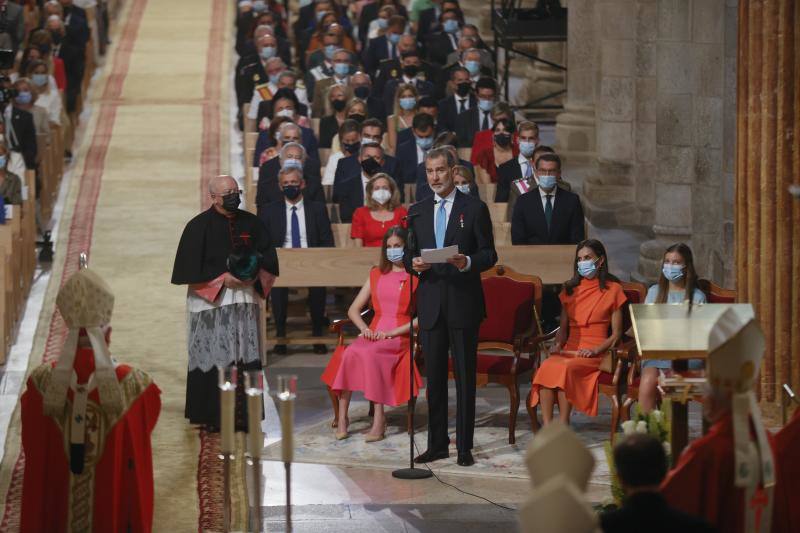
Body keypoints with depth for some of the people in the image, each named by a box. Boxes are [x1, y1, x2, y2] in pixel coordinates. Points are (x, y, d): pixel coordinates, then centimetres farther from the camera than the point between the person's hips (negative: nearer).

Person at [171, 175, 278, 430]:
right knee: (214, 358, -4)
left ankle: (244, 414, 7)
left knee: (245, 358, 3)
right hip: (211, 301, -4)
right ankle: (212, 416, 0)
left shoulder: (250, 223, 9)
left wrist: (256, 275, -6)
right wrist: (222, 278, -14)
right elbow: (190, 267, -8)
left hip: (245, 300, 4)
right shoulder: (199, 226, -5)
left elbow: (268, 256, 13)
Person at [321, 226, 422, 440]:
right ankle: (342, 416, -28)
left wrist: (393, 332, -15)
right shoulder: (376, 274, 21)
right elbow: (353, 309, 18)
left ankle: (379, 419, -31)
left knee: (369, 353, -35)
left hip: (401, 336, -4)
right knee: (349, 353, -29)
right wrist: (364, 328, -3)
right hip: (374, 333, 4)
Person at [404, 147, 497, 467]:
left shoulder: (475, 209, 1)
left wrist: (467, 262, -20)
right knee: (434, 376, 7)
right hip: (430, 303, 4)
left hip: (463, 302, -4)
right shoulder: (417, 212, 12)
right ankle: (437, 444, 14)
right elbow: (408, 254, 14)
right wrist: (414, 264, -8)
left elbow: (489, 255, 0)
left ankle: (464, 446, 5)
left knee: (465, 376, 0)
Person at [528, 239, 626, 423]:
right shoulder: (570, 289, 22)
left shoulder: (613, 289, 7)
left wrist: (595, 350, -10)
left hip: (595, 354, -4)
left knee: (565, 368, -36)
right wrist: (558, 345, 2)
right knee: (546, 367, -32)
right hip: (569, 350, 4)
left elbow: (616, 334, 5)